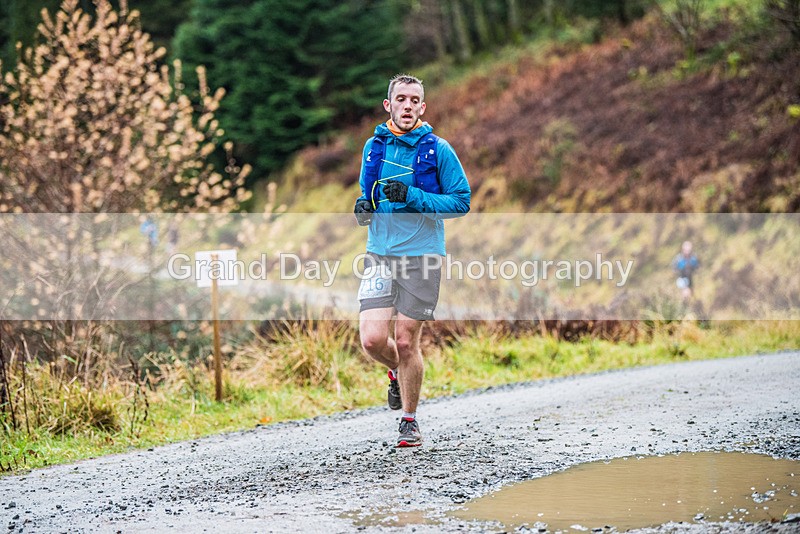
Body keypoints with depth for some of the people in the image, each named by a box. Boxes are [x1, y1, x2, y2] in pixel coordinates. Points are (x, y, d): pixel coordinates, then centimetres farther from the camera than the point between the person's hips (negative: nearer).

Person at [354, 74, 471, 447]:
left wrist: (412, 197, -16)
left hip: (421, 255, -3)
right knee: (372, 339, -9)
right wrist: (364, 206, 1)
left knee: (406, 342, -1)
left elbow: (462, 202, -5)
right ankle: (398, 371, 27)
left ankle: (410, 420, 18)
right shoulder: (374, 146, 9)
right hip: (380, 253, 3)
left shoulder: (438, 149, -4)